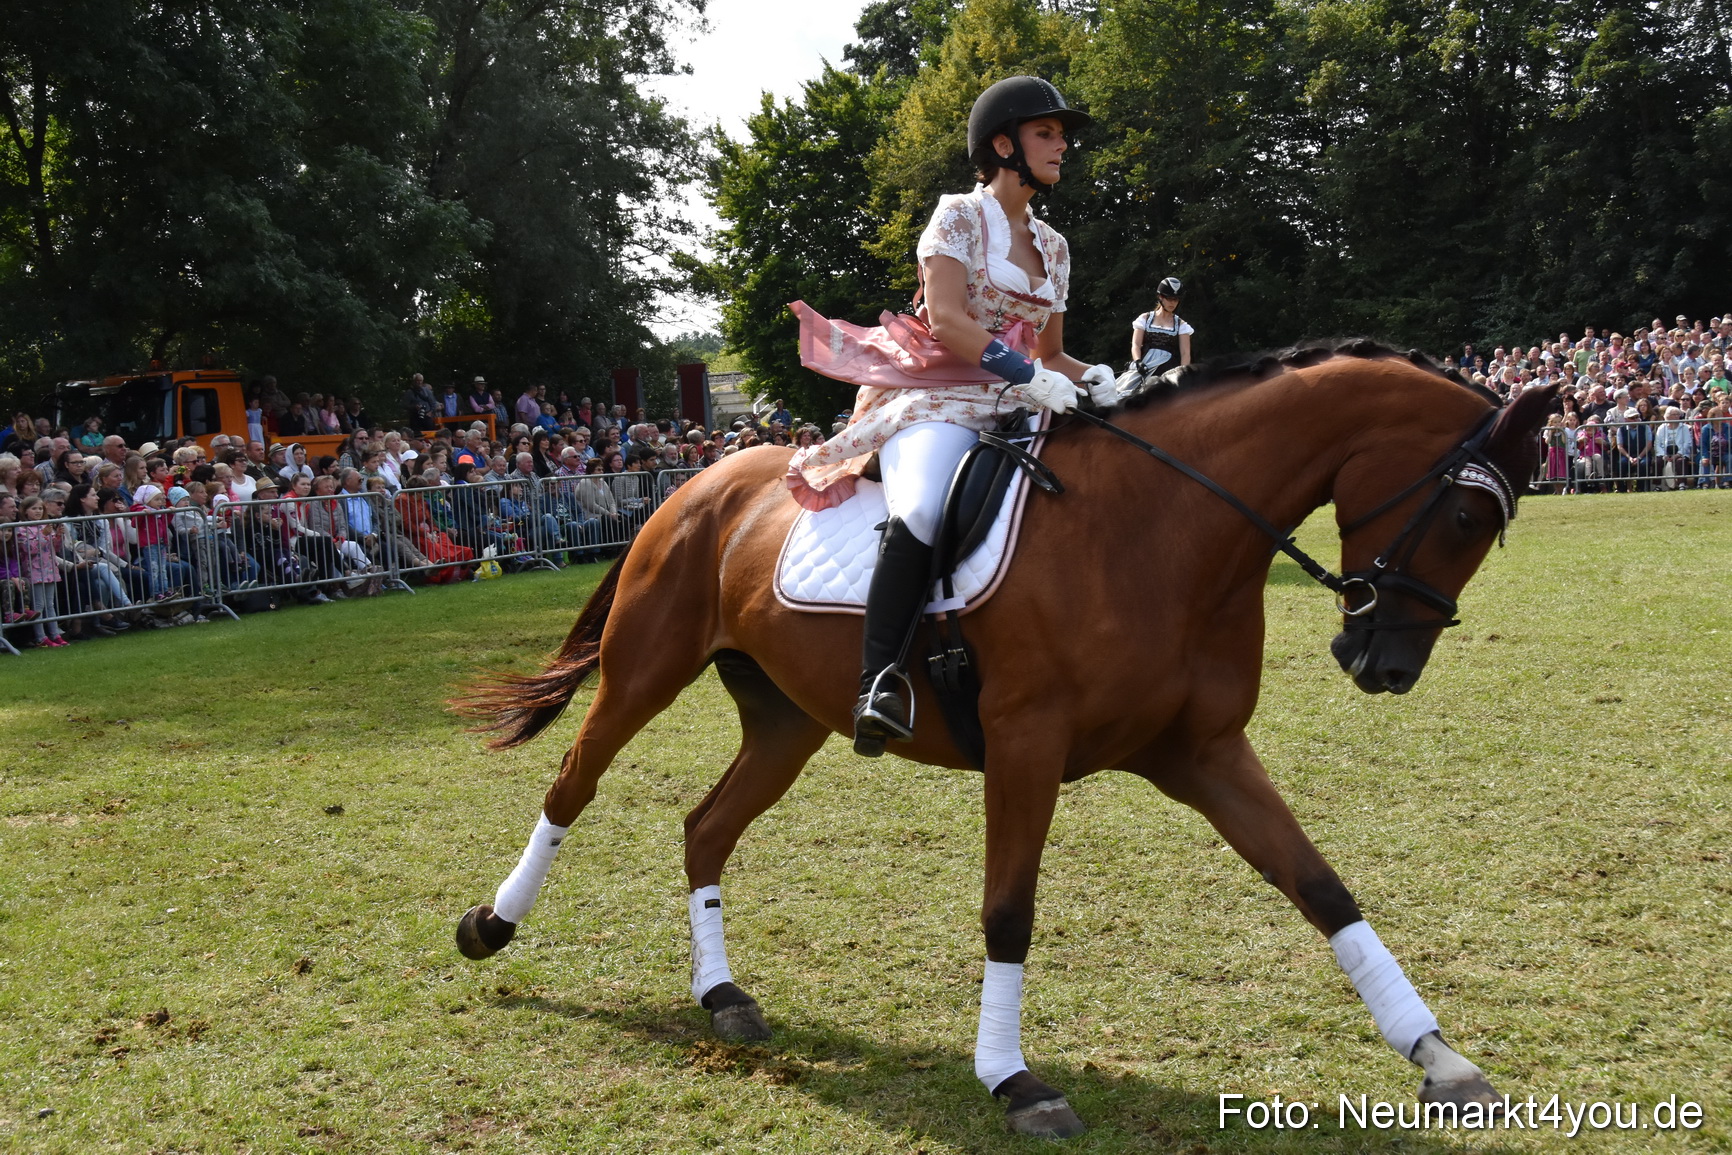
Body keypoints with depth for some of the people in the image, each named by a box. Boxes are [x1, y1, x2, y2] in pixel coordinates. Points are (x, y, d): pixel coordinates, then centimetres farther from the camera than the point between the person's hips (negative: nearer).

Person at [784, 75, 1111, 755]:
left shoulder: (1052, 246, 22)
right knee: (924, 510, -38)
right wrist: (1026, 372, -23)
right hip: (938, 400, -7)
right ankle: (880, 680, -35)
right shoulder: (959, 218, 2)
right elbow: (945, 319, -12)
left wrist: (1089, 376, 1)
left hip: (1015, 411, 7)